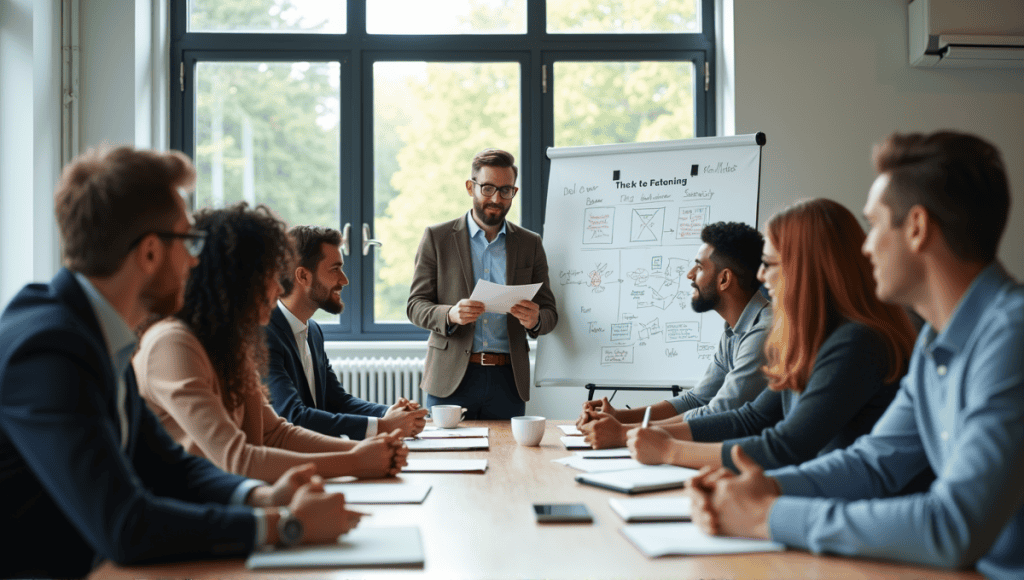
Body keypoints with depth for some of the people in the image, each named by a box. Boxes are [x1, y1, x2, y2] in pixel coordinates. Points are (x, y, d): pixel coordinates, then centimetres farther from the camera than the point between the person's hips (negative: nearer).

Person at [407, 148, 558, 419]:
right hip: (451, 379, -2)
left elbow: (550, 313, 10)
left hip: (508, 380, 2)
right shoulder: (437, 237, 5)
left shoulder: (530, 244, 10)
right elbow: (416, 305, 1)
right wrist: (450, 315, -20)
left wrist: (534, 320, -15)